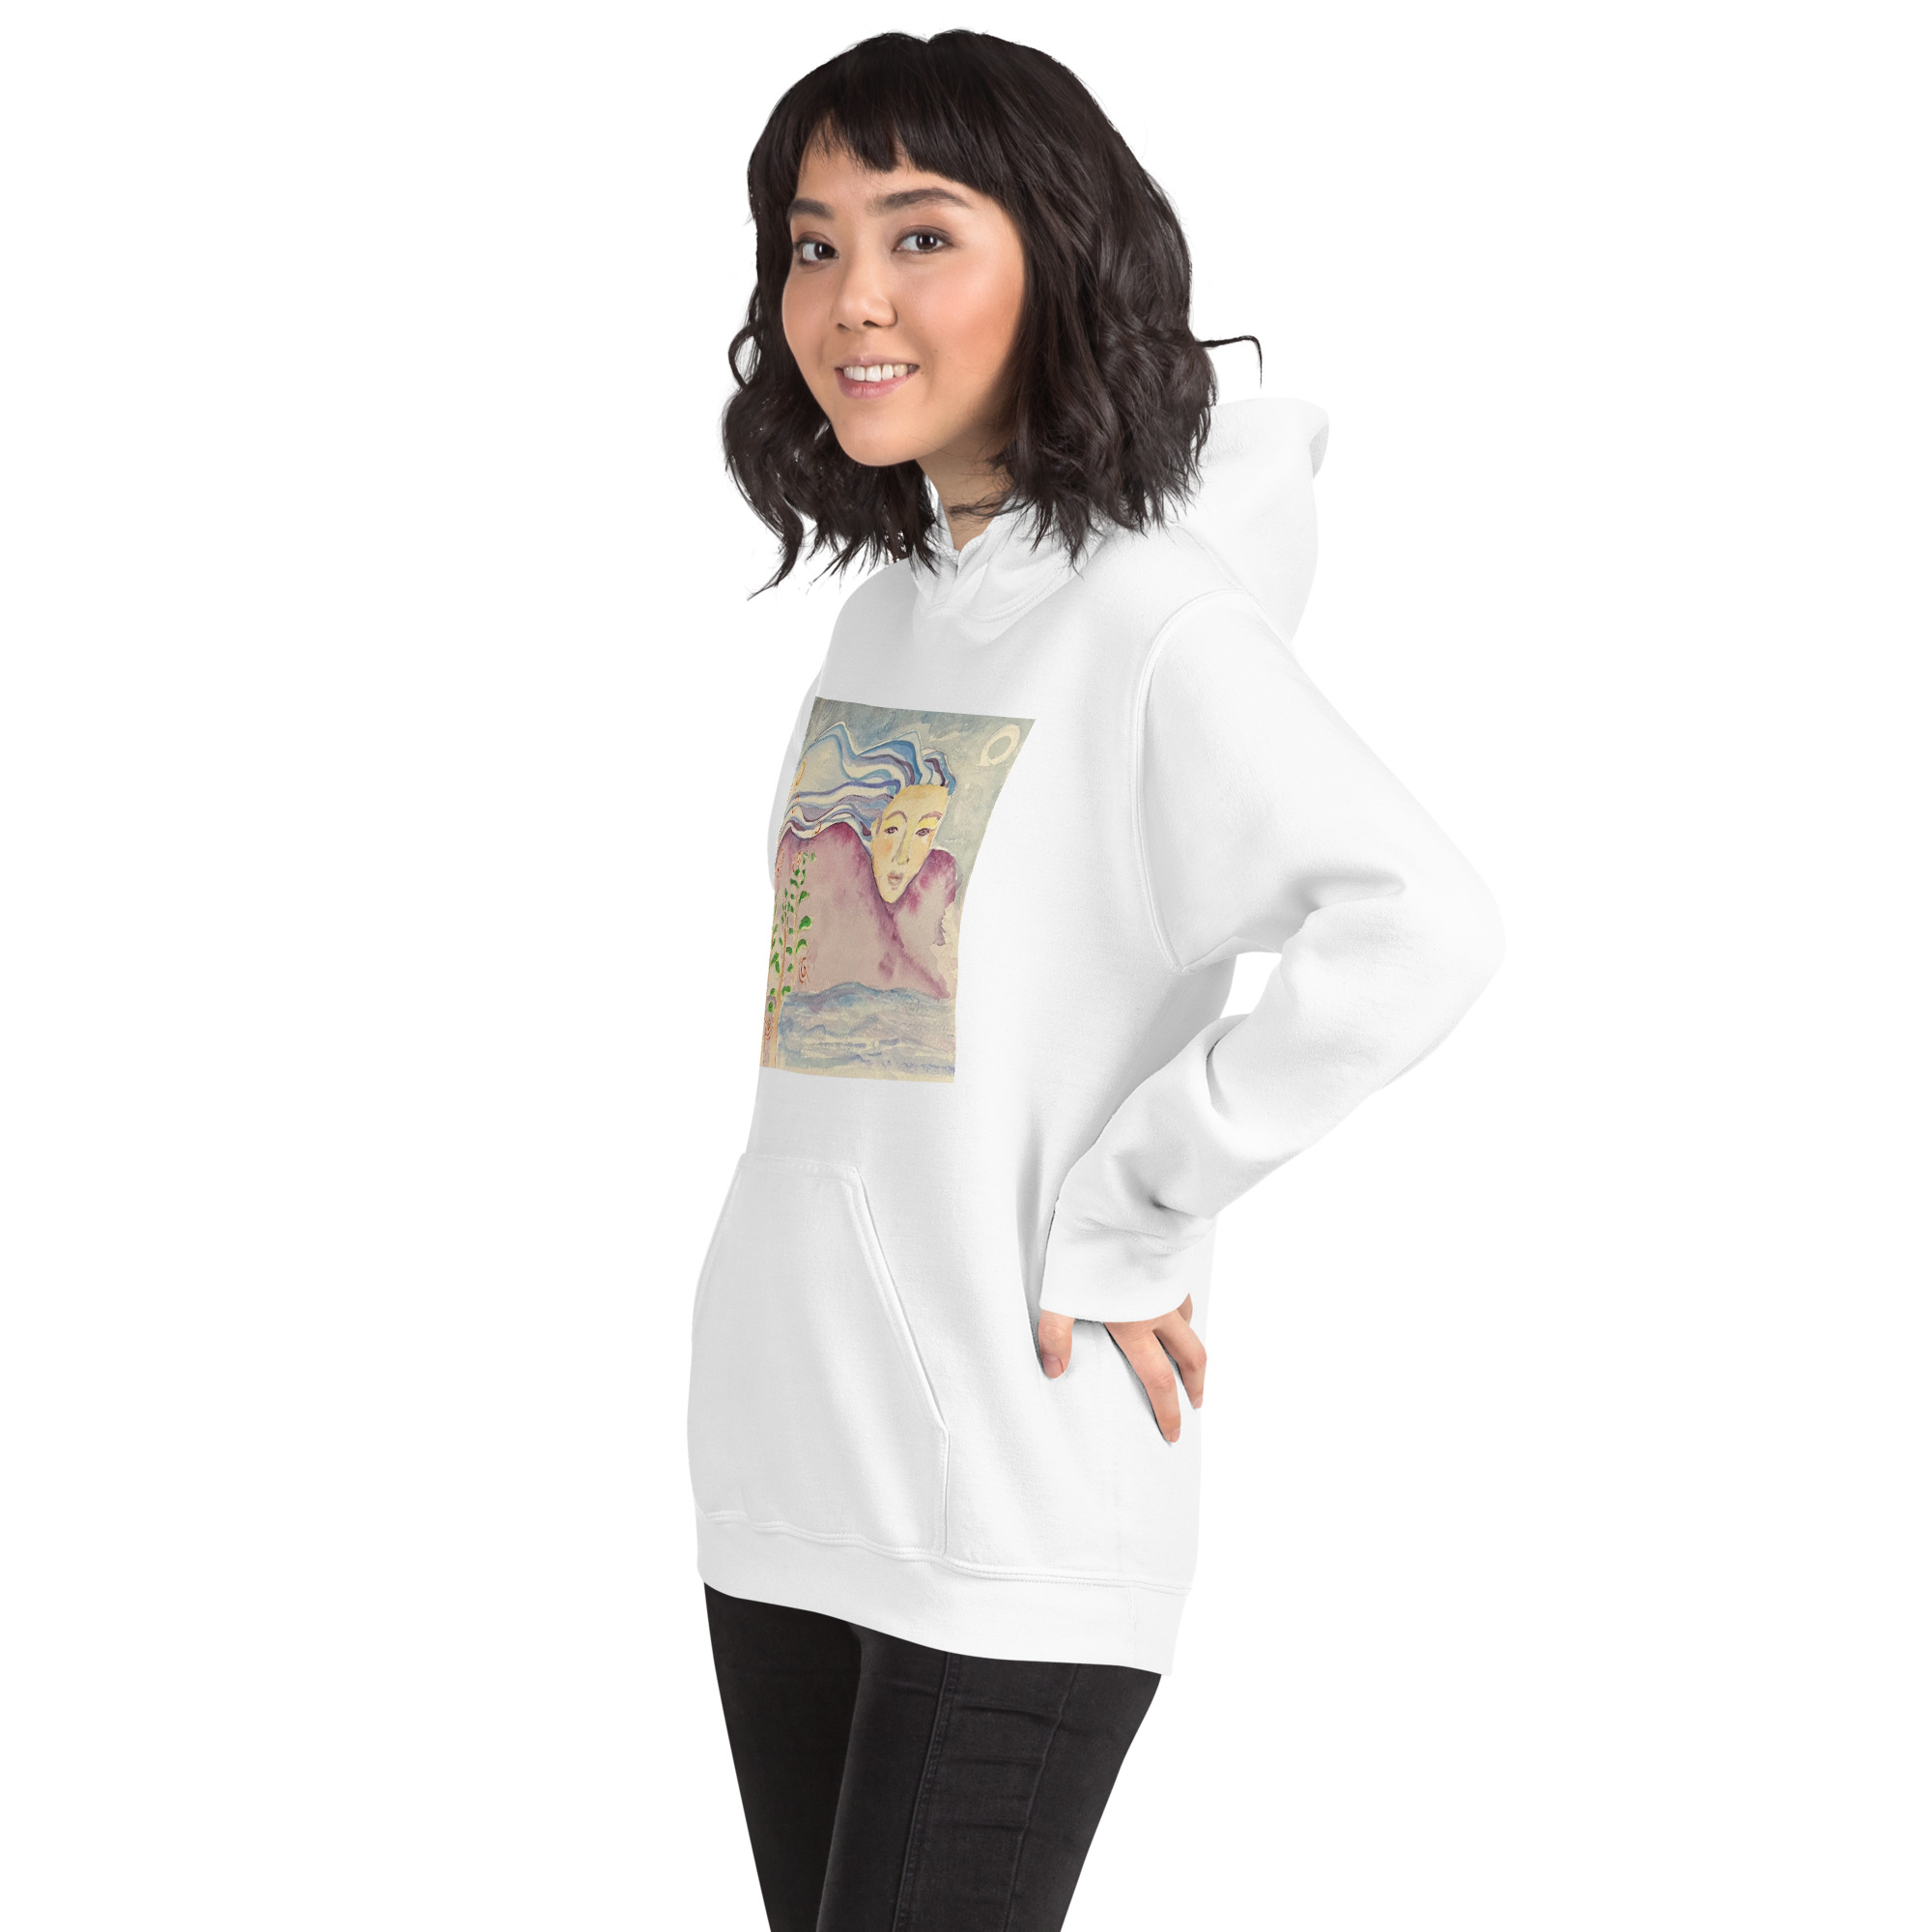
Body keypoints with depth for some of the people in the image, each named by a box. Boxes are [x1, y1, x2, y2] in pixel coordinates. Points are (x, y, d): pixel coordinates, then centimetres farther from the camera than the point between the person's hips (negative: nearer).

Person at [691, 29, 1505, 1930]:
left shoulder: (1149, 619, -12)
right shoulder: (882, 613, 11)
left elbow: (1414, 929, -27)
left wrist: (1125, 1222, -20)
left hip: (1015, 1500, -7)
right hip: (778, 1475, 8)